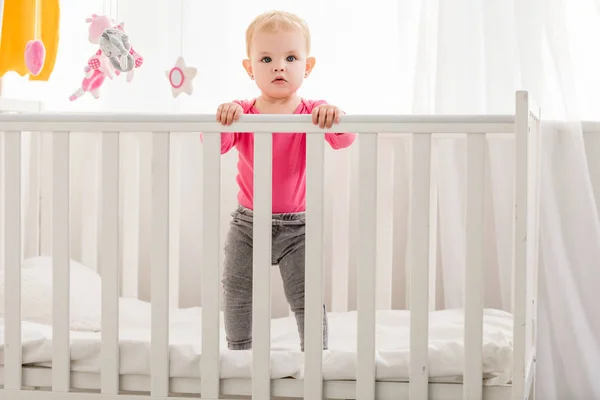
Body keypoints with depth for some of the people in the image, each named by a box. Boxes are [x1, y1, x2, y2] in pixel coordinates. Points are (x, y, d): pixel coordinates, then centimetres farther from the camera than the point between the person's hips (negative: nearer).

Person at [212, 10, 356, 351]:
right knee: (237, 295, 12)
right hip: (247, 223, 2)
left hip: (296, 224, -2)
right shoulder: (241, 113, -7)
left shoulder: (313, 113, -10)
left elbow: (345, 140, -24)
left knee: (307, 298, -2)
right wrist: (223, 119, -41)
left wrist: (335, 118, -47)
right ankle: (239, 351, 30)